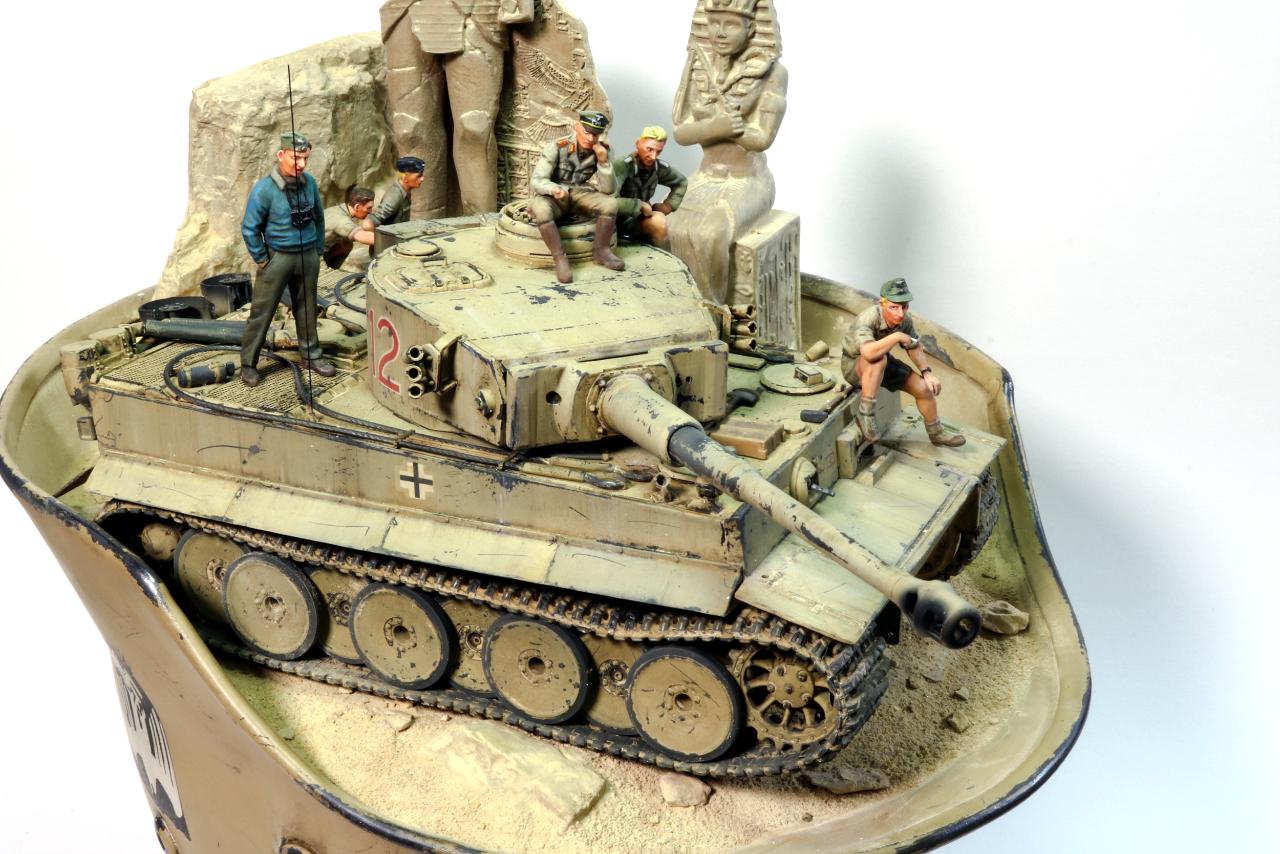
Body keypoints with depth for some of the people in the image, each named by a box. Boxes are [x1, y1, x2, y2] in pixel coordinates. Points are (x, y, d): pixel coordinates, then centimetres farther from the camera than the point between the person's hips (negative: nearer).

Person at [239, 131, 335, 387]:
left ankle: (311, 355, 29)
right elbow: (249, 229, -11)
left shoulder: (309, 182, -2)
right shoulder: (264, 189, -17)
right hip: (278, 258, -5)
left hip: (308, 257, 5)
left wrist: (318, 250, 13)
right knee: (261, 312, 0)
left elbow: (319, 218, 13)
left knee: (307, 309, 15)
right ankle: (248, 364, 8)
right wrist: (262, 260, -8)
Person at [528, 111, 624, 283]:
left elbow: (607, 190, -12)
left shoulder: (601, 151, -8)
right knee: (540, 208, -38)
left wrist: (603, 161, -27)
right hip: (553, 197, -3)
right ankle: (560, 258, -27)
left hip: (578, 193, 4)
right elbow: (536, 181, -23)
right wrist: (554, 189, -45)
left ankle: (601, 251, -4)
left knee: (610, 203, -24)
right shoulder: (557, 147, -20)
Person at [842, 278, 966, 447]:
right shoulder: (867, 319, -36)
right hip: (855, 365, -7)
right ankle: (865, 413, -30)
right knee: (878, 359, -38)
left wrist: (927, 373, -5)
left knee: (924, 388, 3)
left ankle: (936, 433, 28)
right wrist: (897, 336, -41)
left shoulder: (904, 320, -15)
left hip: (882, 365, 7)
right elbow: (868, 353, -55)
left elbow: (914, 347, 6)